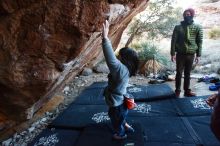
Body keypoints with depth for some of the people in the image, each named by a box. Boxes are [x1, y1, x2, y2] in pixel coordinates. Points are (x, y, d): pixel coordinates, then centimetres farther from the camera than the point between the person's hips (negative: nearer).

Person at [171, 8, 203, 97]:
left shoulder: (197, 28, 2)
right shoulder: (178, 27, -1)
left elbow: (199, 42, 4)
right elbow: (173, 41, -2)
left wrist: (198, 55, 0)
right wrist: (172, 54, -7)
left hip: (191, 55, 1)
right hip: (180, 54, -1)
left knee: (187, 74, 9)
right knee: (179, 73, 5)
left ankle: (187, 91, 17)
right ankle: (177, 90, 16)